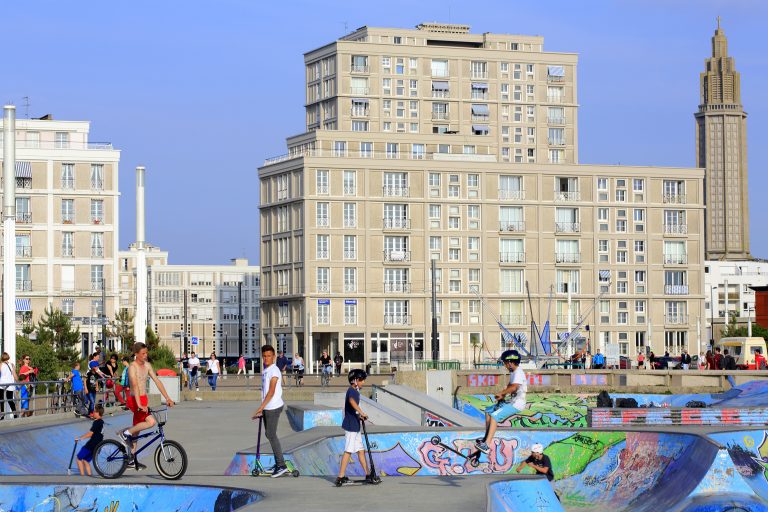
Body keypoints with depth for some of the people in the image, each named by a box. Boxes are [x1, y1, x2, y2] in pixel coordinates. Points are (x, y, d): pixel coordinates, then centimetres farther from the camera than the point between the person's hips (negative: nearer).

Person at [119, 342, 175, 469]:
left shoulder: (147, 365, 8)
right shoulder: (132, 367, -16)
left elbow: (157, 381, 7)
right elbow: (135, 386, -27)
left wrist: (167, 398, 0)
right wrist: (139, 404, -37)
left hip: (143, 399, 8)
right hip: (134, 400, -8)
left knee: (137, 429, 13)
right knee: (151, 422, -24)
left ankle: (131, 458, 20)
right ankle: (125, 433, -8)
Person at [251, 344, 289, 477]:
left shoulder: (274, 371, -17)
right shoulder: (264, 370, 12)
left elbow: (271, 392, -22)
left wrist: (260, 408, -26)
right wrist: (262, 409, 22)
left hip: (273, 407, -9)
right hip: (267, 407, 9)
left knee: (271, 435, -7)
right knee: (269, 434, 14)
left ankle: (281, 466, -4)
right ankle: (278, 463, 22)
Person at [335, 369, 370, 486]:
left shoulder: (355, 391, 17)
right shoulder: (351, 391, -14)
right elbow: (351, 401, -37)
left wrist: (359, 416, 12)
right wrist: (361, 413, -39)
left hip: (355, 426, 10)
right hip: (350, 425, -10)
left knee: (360, 450, 13)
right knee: (348, 451, -8)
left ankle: (367, 475, 18)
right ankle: (341, 477, -7)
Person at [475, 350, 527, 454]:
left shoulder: (518, 373, -18)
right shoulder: (513, 372, 16)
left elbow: (513, 387, -33)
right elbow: (509, 386, 22)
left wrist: (501, 393, -20)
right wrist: (502, 395, 3)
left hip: (517, 404, -11)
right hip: (512, 402, 11)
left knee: (494, 416, -24)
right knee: (488, 410, 17)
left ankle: (486, 445, -30)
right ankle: (486, 437, 19)